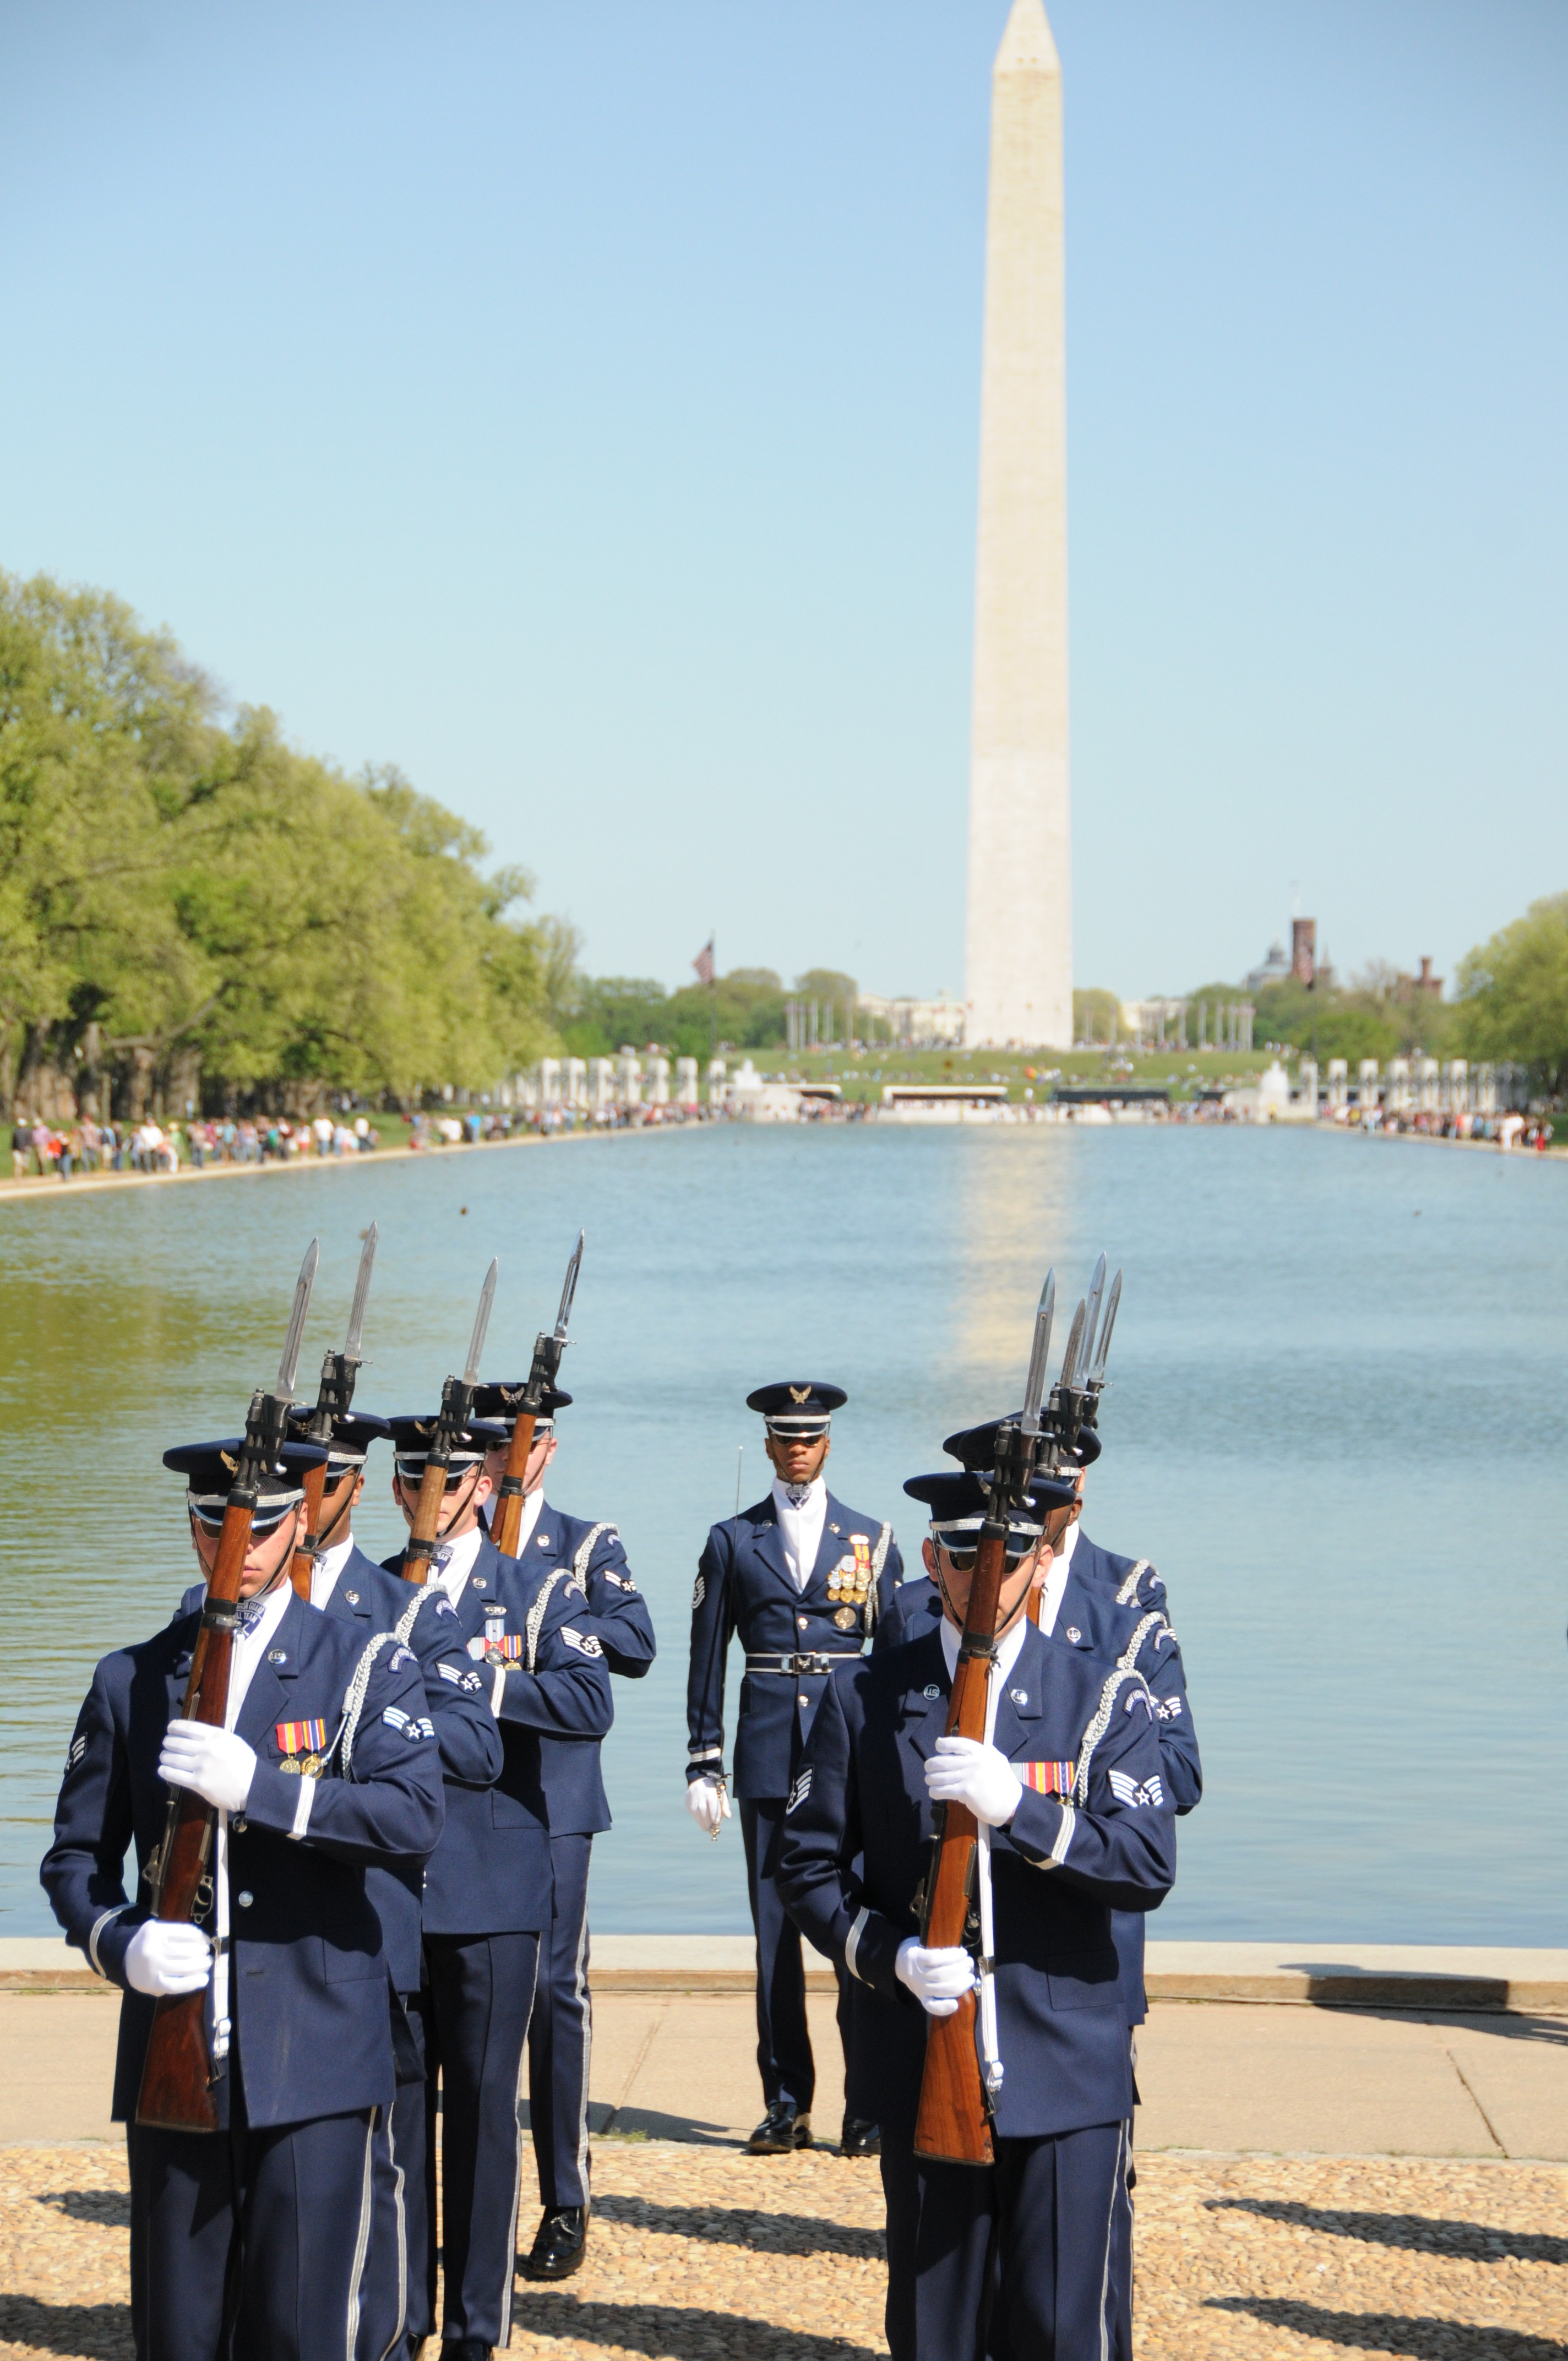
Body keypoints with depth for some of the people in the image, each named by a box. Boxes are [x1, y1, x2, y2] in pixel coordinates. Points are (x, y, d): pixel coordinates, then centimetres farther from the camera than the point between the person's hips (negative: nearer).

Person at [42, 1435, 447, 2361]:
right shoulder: (133, 1680, 11)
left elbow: (415, 1816, -12)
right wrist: (119, 1943, -10)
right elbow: (76, 1855, 11)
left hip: (314, 2060, -2)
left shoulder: (368, 1669, 3)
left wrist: (259, 1787, -22)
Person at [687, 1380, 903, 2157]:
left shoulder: (871, 1540, 9)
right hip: (767, 1750, 1)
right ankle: (786, 2102, 9)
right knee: (774, 1927, 2)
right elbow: (707, 1657, 9)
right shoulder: (733, 1541, 9)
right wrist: (703, 1763, 4)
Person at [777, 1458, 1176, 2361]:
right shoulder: (867, 1698, 6)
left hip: (1068, 2078, -1)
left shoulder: (1107, 1699, 2)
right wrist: (891, 1955, -12)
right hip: (922, 2074, 1)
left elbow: (1150, 1868, -8)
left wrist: (1017, 1807, -22)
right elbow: (809, 1865, 6)